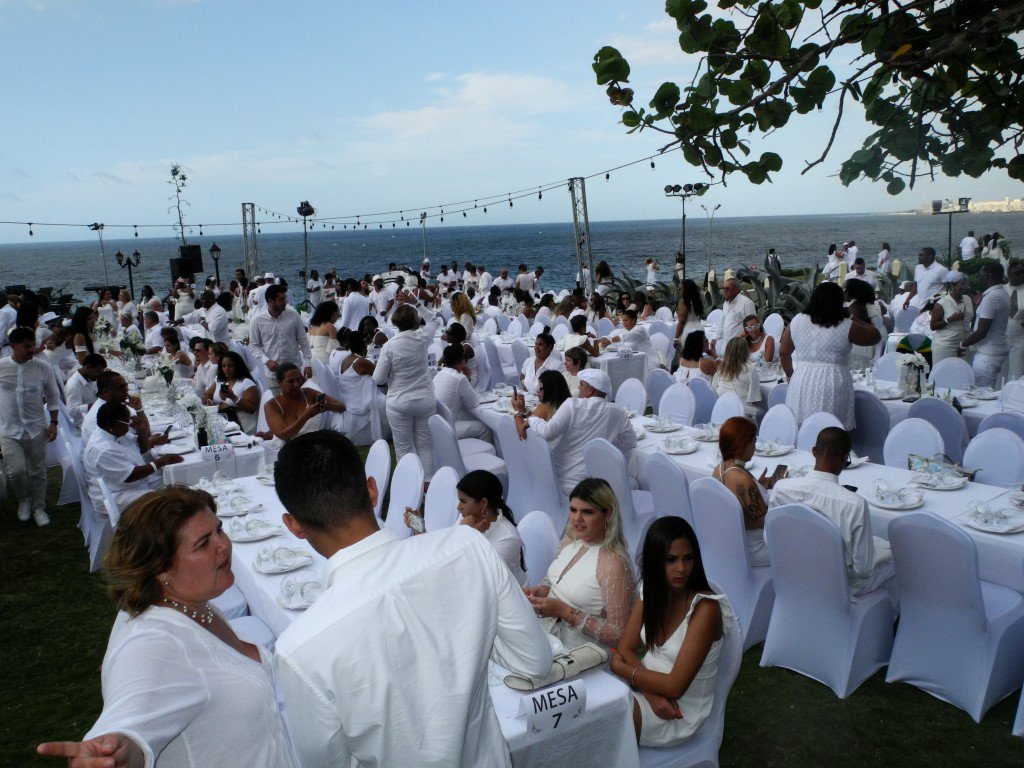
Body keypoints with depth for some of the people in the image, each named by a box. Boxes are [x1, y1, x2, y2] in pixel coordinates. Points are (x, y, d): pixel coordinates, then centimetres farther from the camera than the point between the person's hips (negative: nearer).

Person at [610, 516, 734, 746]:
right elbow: (625, 648, -2)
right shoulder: (652, 592, -4)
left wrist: (621, 668, -11)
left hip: (681, 711, -5)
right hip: (649, 685, 6)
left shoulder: (705, 609, -24)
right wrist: (651, 692, -19)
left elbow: (675, 687, -24)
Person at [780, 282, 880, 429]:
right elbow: (875, 336, 8)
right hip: (833, 386, -3)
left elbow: (783, 352, 10)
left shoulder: (797, 321, 2)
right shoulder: (846, 327, -7)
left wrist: (790, 374, 24)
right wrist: (852, 318, 14)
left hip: (801, 383, 3)